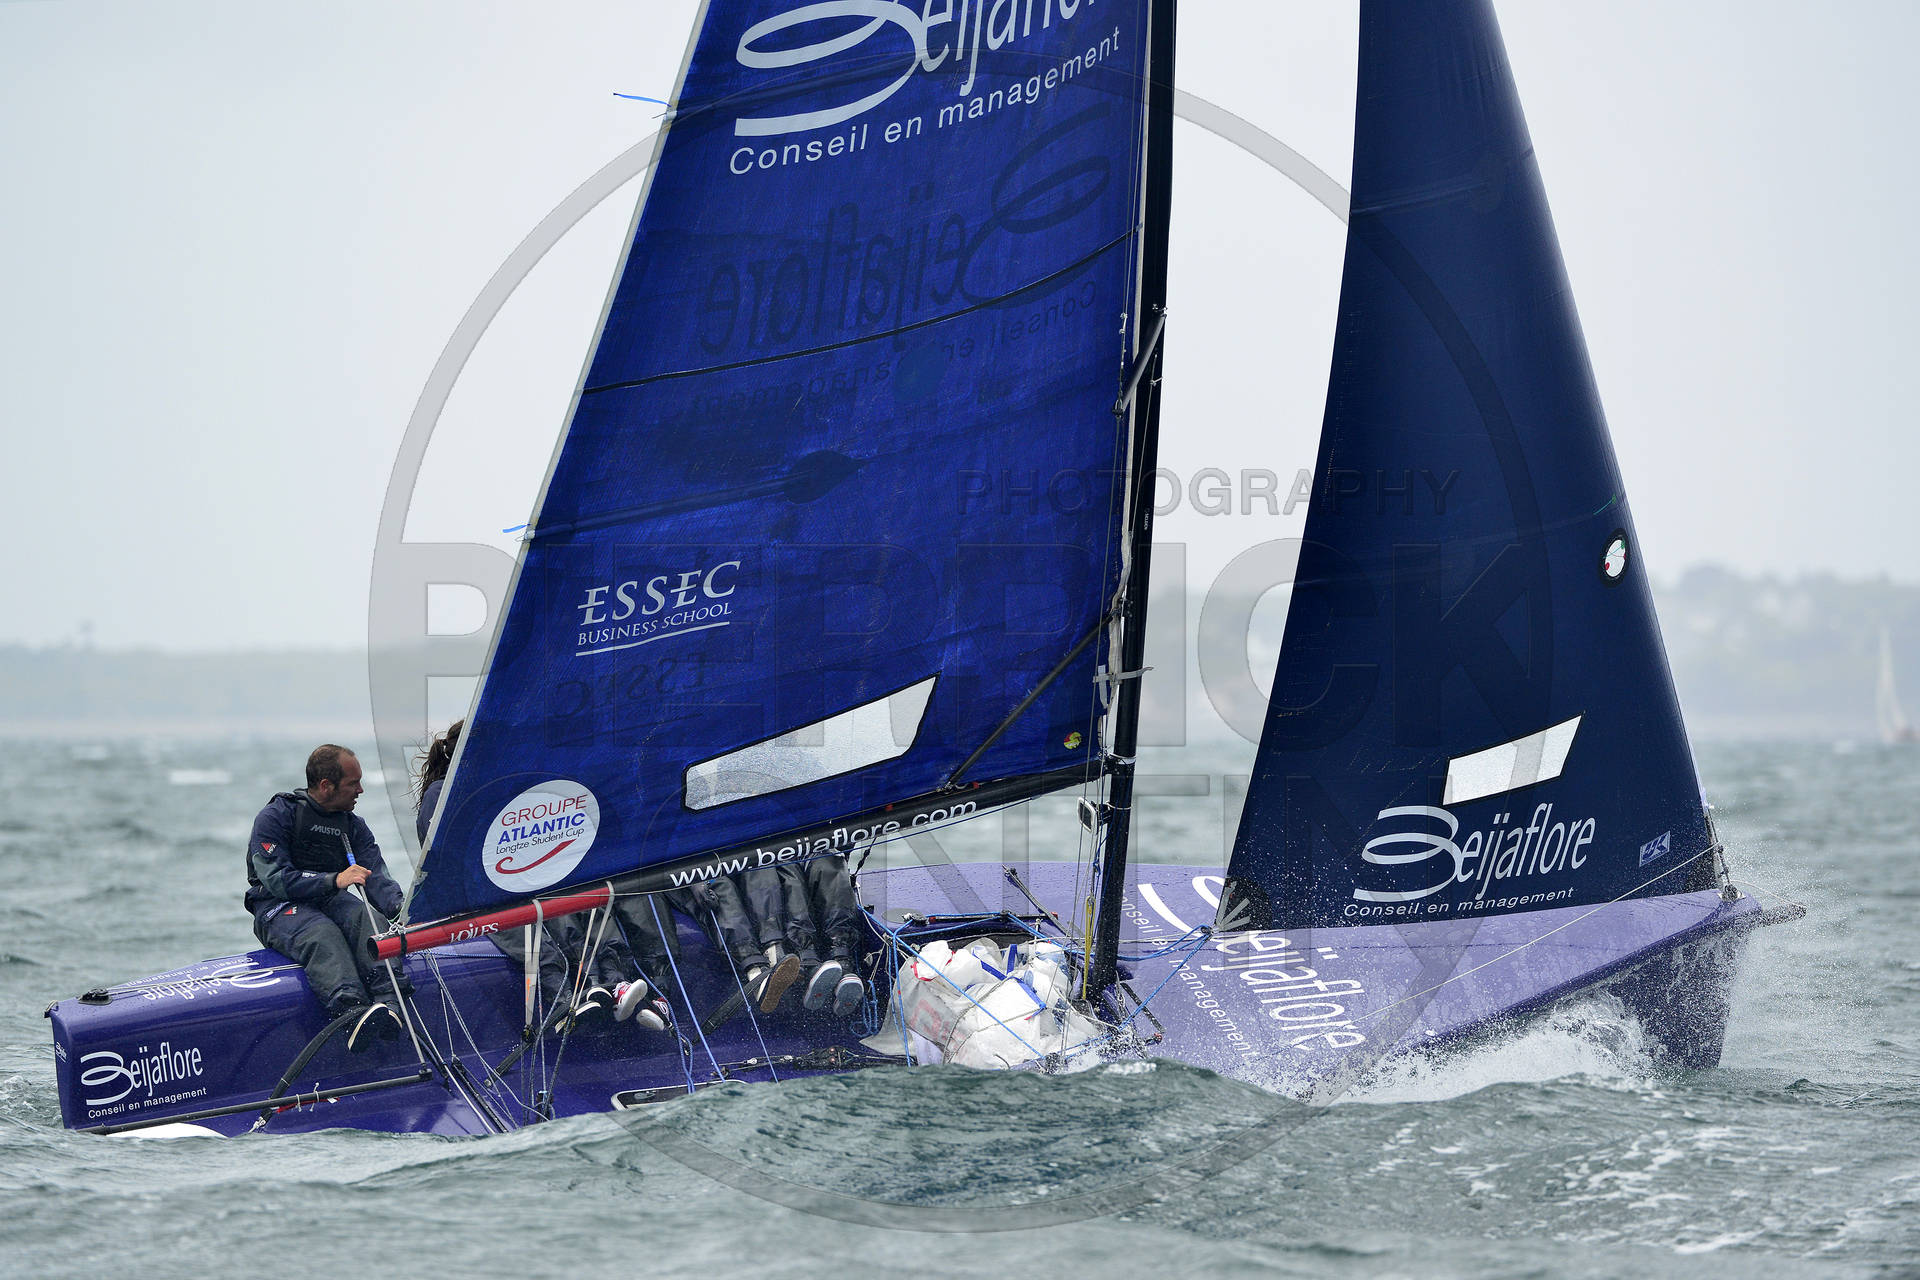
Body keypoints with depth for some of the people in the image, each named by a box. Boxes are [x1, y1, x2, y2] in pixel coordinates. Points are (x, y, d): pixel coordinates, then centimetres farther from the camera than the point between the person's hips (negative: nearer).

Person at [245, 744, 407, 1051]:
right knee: (322, 934, -38)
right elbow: (277, 879, -15)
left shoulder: (352, 825, 15)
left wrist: (399, 907, -21)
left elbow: (376, 876, 1)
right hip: (279, 908, -5)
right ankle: (354, 1014, -62)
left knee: (370, 921, -29)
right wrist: (334, 880, -25)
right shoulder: (276, 816, -4)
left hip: (330, 901, 5)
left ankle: (389, 1005, -53)